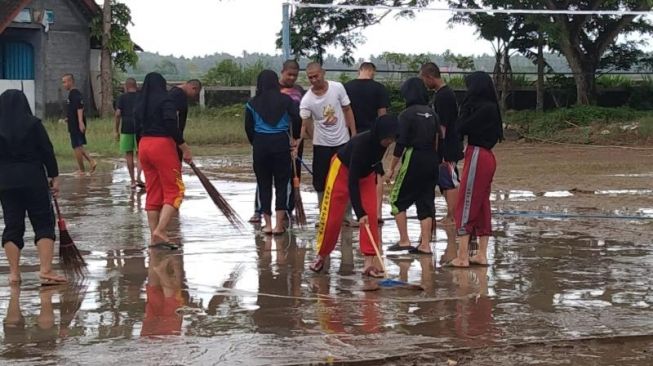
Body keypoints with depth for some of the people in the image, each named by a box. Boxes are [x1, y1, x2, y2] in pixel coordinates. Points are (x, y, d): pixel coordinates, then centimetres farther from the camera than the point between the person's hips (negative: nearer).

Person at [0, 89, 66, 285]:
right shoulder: (33, 124, -5)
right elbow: (47, 151, -5)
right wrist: (54, 176, 3)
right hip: (34, 179, -2)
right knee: (43, 223, 2)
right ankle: (46, 270, -8)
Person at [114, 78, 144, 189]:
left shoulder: (122, 98, 4)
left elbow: (118, 114, -3)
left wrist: (116, 130, 3)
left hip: (126, 128, 0)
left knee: (128, 154, 7)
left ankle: (133, 180, 7)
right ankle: (138, 177, -14)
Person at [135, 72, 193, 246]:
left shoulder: (140, 104, 13)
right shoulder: (165, 101, -7)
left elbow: (138, 130, 16)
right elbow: (172, 126, -18)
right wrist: (184, 147, -12)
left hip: (144, 146, 7)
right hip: (163, 146, -7)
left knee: (153, 193, 10)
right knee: (174, 191, -2)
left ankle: (155, 237, 9)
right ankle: (160, 231, -16)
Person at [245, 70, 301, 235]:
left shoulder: (252, 104, 3)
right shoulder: (286, 100, 2)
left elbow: (248, 128, 4)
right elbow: (297, 120, -3)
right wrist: (295, 138, 13)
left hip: (260, 143, 1)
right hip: (281, 142, 0)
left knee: (263, 183, 9)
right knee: (282, 182, 6)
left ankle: (268, 224, 9)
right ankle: (279, 224, 1)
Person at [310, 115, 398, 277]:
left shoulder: (383, 142, -21)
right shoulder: (362, 143, -39)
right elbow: (352, 181, -38)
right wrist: (359, 212, -41)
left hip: (366, 173, 5)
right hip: (343, 169, -5)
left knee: (371, 215, -9)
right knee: (332, 217, 1)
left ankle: (369, 262, -8)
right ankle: (321, 255, 23)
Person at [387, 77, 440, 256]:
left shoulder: (407, 114, -9)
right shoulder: (432, 113, 9)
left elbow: (401, 143, -11)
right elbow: (437, 140, 9)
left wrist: (392, 167, -6)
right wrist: (435, 159, 16)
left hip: (413, 160, -6)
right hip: (431, 161, 6)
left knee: (398, 199, 7)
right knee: (426, 202, 9)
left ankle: (404, 240, 2)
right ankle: (425, 245, 7)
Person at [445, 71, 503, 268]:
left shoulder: (484, 108, -16)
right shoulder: (490, 107, 13)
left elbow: (462, 128, -13)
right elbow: (463, 128, 13)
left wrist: (466, 107, -3)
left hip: (477, 156, -10)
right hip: (485, 157, 10)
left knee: (466, 206, -6)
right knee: (482, 206, 13)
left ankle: (463, 256, -6)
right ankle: (482, 254, 17)